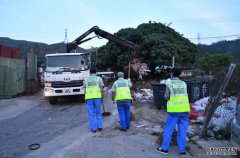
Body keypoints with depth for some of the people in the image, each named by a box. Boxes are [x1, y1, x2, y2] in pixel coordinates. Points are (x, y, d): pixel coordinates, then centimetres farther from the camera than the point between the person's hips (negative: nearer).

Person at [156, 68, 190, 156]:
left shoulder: (169, 83, -3)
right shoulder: (183, 84, 10)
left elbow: (166, 97, -1)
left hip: (174, 110, -4)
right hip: (184, 109, 4)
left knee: (169, 129, 6)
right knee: (182, 130, 8)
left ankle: (165, 148, 12)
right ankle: (182, 150, 11)